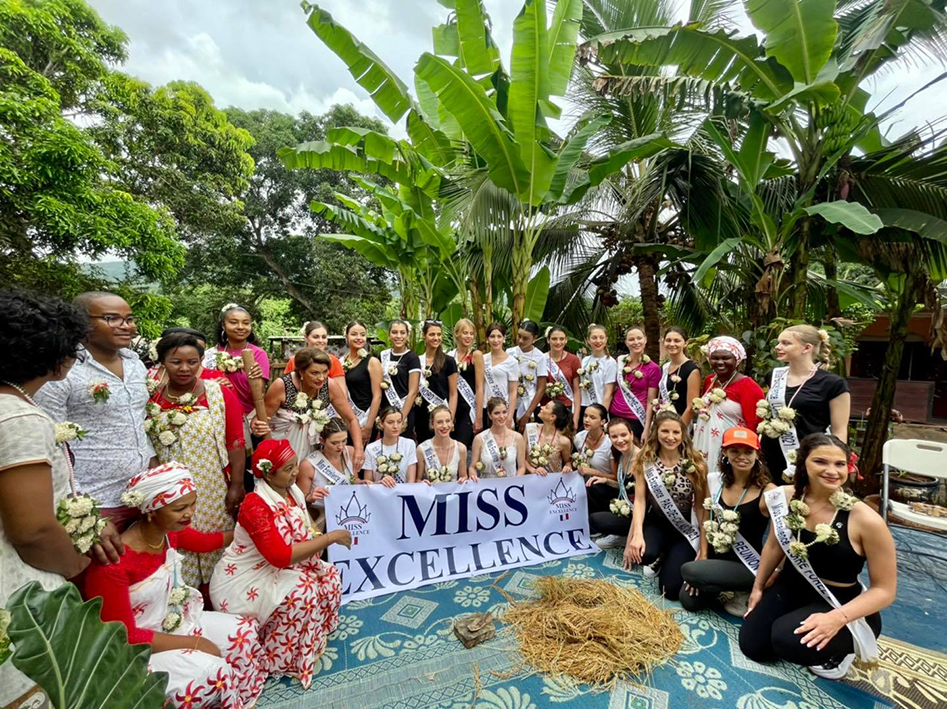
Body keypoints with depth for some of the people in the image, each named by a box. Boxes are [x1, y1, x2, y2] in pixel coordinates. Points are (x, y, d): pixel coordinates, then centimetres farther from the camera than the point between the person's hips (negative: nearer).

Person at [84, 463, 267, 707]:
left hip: (179, 621, 8)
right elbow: (124, 637, -24)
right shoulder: (114, 564, -31)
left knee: (248, 630, 3)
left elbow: (204, 542, 13)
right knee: (213, 672, -23)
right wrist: (193, 643, -20)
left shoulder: (170, 531, -10)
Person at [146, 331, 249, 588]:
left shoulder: (221, 394, -6)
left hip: (214, 495, -1)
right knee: (177, 558, 10)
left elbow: (236, 444, -6)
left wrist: (236, 486, -8)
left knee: (215, 554, 10)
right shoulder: (151, 399, 1)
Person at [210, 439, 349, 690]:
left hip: (275, 571, 8)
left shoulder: (292, 491, -4)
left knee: (330, 575, -3)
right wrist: (330, 537, -32)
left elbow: (306, 534, 5)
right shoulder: (256, 506, -29)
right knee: (303, 591, -26)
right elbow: (281, 556, -36)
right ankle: (277, 660, -4)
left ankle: (315, 640, 14)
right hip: (244, 582, -8)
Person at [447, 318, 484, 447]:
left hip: (470, 408, -4)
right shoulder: (450, 355, 6)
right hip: (453, 408, 4)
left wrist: (479, 418, -11)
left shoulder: (476, 354, -5)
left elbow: (479, 387, -8)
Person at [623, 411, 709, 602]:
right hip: (656, 521, 1)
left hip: (685, 527, -1)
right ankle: (660, 556, 9)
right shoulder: (644, 461, -9)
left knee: (671, 588, -13)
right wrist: (637, 534, -25)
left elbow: (701, 506, -6)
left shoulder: (695, 463, -12)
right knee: (645, 554, -31)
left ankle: (674, 558, 22)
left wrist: (704, 547, -7)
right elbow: (640, 500, -12)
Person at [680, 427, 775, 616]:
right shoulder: (714, 480, -2)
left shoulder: (767, 491, -18)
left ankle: (745, 592, 0)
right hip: (715, 559, 6)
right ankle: (726, 587, 24)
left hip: (748, 567, -5)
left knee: (688, 571, -24)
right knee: (689, 600, -1)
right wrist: (702, 559, 3)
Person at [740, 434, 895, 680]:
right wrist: (758, 587, 15)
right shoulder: (785, 497, -13)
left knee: (789, 640, -30)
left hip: (838, 602, -4)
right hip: (790, 586, 4)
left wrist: (838, 618, -28)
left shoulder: (866, 520, -24)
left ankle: (849, 642, 4)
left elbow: (884, 589, -14)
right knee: (752, 645, 4)